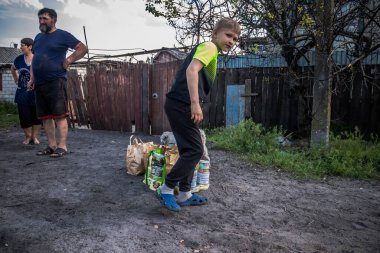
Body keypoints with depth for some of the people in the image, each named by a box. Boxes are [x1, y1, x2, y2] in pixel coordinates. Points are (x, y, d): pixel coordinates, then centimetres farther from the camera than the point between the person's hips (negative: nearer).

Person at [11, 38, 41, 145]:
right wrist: (16, 80, 16)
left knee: (36, 115, 3)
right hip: (22, 92, 3)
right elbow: (13, 69, 24)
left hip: (36, 92, -3)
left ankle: (35, 137, 15)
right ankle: (28, 137, 16)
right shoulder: (19, 59, 4)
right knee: (24, 116, 3)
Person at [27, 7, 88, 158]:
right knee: (45, 117, 7)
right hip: (39, 83, 7)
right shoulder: (38, 37, 20)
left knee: (59, 115, -9)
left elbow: (82, 48, -2)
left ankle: (62, 146, -6)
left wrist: (69, 60, -8)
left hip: (56, 82, -7)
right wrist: (32, 78, 15)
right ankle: (51, 146, 14)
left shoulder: (62, 35, 1)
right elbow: (34, 59, 25)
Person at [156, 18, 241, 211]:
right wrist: (195, 102, -26)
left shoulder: (209, 51, 25)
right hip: (182, 104, -10)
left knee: (190, 150, 14)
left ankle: (184, 194, 23)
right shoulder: (209, 46, -4)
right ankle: (166, 189, 3)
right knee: (195, 150, -6)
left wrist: (195, 104, 24)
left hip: (179, 105, 10)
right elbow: (191, 70, -20)